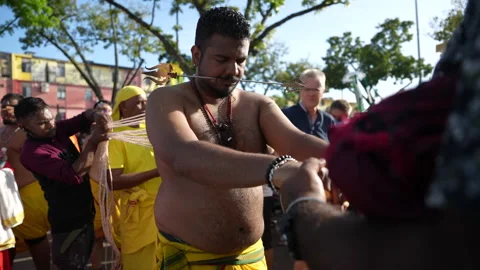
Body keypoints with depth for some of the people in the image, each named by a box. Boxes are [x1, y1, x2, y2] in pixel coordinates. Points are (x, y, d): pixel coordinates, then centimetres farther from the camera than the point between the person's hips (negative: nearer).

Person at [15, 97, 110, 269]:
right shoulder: (31, 152, -22)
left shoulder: (57, 130, -1)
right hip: (68, 219, -7)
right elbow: (74, 174, -31)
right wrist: (93, 142, -31)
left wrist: (95, 115, -24)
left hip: (88, 210, 7)